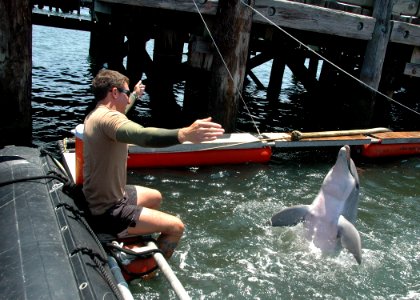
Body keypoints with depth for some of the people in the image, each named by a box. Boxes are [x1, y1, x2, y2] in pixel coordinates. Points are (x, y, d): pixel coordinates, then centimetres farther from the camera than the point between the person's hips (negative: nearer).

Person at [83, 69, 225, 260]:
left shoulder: (95, 115, 6)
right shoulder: (107, 117, -26)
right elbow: (142, 135, -49)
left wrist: (135, 95, 48)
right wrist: (184, 134, -62)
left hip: (101, 198, 11)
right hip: (108, 212, -11)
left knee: (155, 197, 28)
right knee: (176, 227, -8)